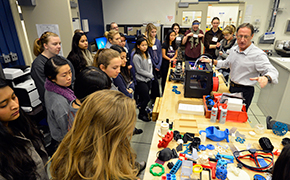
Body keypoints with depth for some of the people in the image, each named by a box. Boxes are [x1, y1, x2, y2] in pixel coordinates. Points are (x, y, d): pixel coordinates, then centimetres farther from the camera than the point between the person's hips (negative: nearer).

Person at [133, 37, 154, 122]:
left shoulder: (147, 54, 9)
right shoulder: (136, 57, -15)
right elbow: (139, 70, -16)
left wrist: (151, 74, -3)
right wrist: (150, 75, -11)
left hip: (148, 79, 7)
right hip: (141, 80, -7)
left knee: (143, 98, 13)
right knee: (147, 98, -2)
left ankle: (143, 110, 31)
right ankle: (141, 114, 16)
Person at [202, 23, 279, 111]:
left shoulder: (258, 55, -20)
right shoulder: (233, 49, 4)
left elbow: (272, 71, -25)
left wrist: (266, 78, -48)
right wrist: (212, 61, 10)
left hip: (245, 91, -6)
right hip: (232, 87, 7)